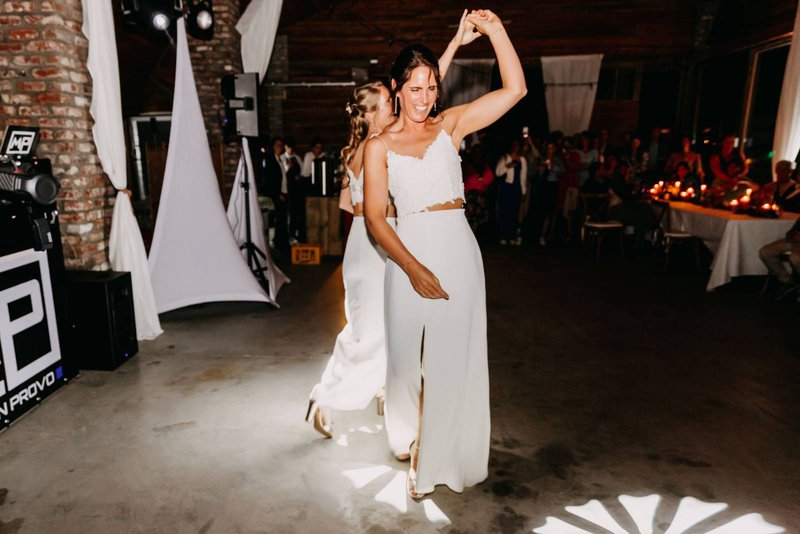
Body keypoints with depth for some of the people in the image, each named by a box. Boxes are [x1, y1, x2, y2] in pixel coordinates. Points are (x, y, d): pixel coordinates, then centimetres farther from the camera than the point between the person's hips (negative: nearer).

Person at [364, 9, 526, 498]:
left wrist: (494, 29, -8)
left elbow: (515, 89, 0)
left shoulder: (451, 125, 7)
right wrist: (412, 268, -13)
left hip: (457, 251, 0)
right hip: (408, 255, 0)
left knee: (451, 356, 5)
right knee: (406, 351, 11)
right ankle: (409, 435, 41)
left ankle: (435, 459, 26)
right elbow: (375, 217, -3)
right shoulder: (380, 146, 5)